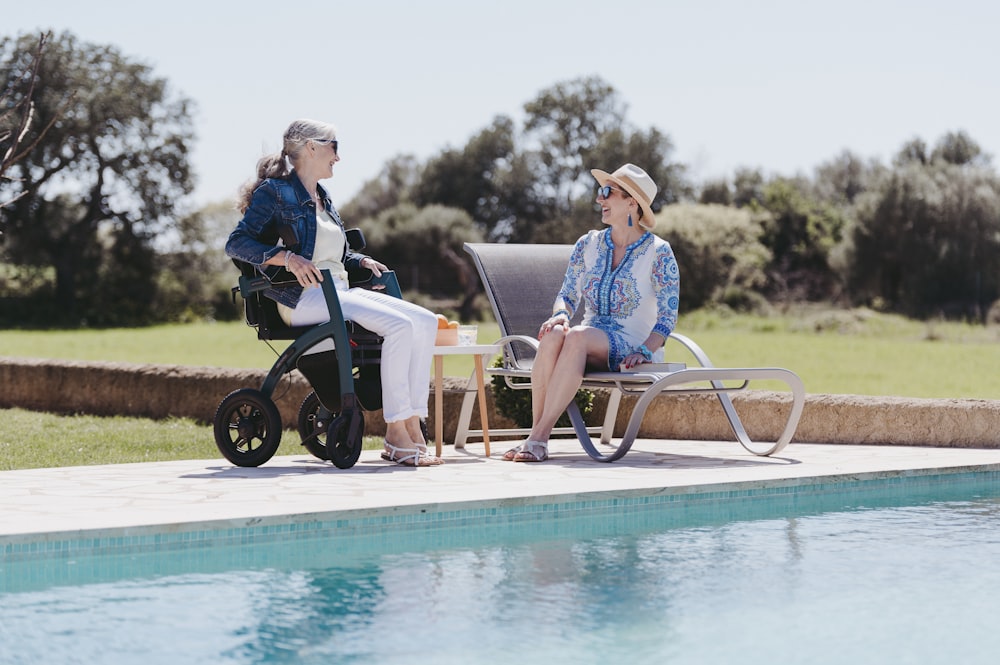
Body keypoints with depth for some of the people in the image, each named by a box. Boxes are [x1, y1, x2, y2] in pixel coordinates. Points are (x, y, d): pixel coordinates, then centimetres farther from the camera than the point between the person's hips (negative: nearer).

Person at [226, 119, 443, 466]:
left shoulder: (322, 199, 25)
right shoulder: (275, 191, -1)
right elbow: (237, 242, -11)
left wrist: (362, 261, 13)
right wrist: (287, 258, -23)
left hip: (339, 291, 9)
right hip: (303, 297, -9)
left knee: (425, 321, -11)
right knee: (399, 326, -28)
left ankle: (413, 426, -17)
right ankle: (395, 436, -26)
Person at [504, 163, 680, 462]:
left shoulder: (658, 252, -2)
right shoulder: (588, 245, 12)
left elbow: (668, 315, -4)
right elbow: (568, 295, 12)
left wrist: (645, 351, -19)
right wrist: (560, 314, -13)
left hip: (631, 345, -4)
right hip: (591, 341, 4)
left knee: (578, 336, -36)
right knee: (553, 334, -32)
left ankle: (540, 437, -41)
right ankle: (535, 433, -37)